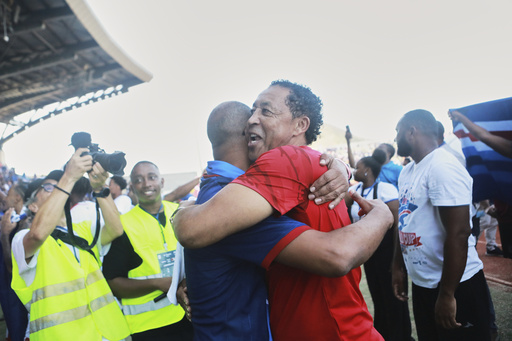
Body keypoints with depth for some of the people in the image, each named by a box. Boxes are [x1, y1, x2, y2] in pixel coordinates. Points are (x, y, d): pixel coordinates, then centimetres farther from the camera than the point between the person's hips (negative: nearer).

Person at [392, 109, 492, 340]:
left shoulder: (442, 167, -19)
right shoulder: (407, 172, 8)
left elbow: (458, 234, -24)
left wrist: (447, 294, -21)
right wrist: (398, 268, 15)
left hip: (456, 286, -8)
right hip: (421, 284, 8)